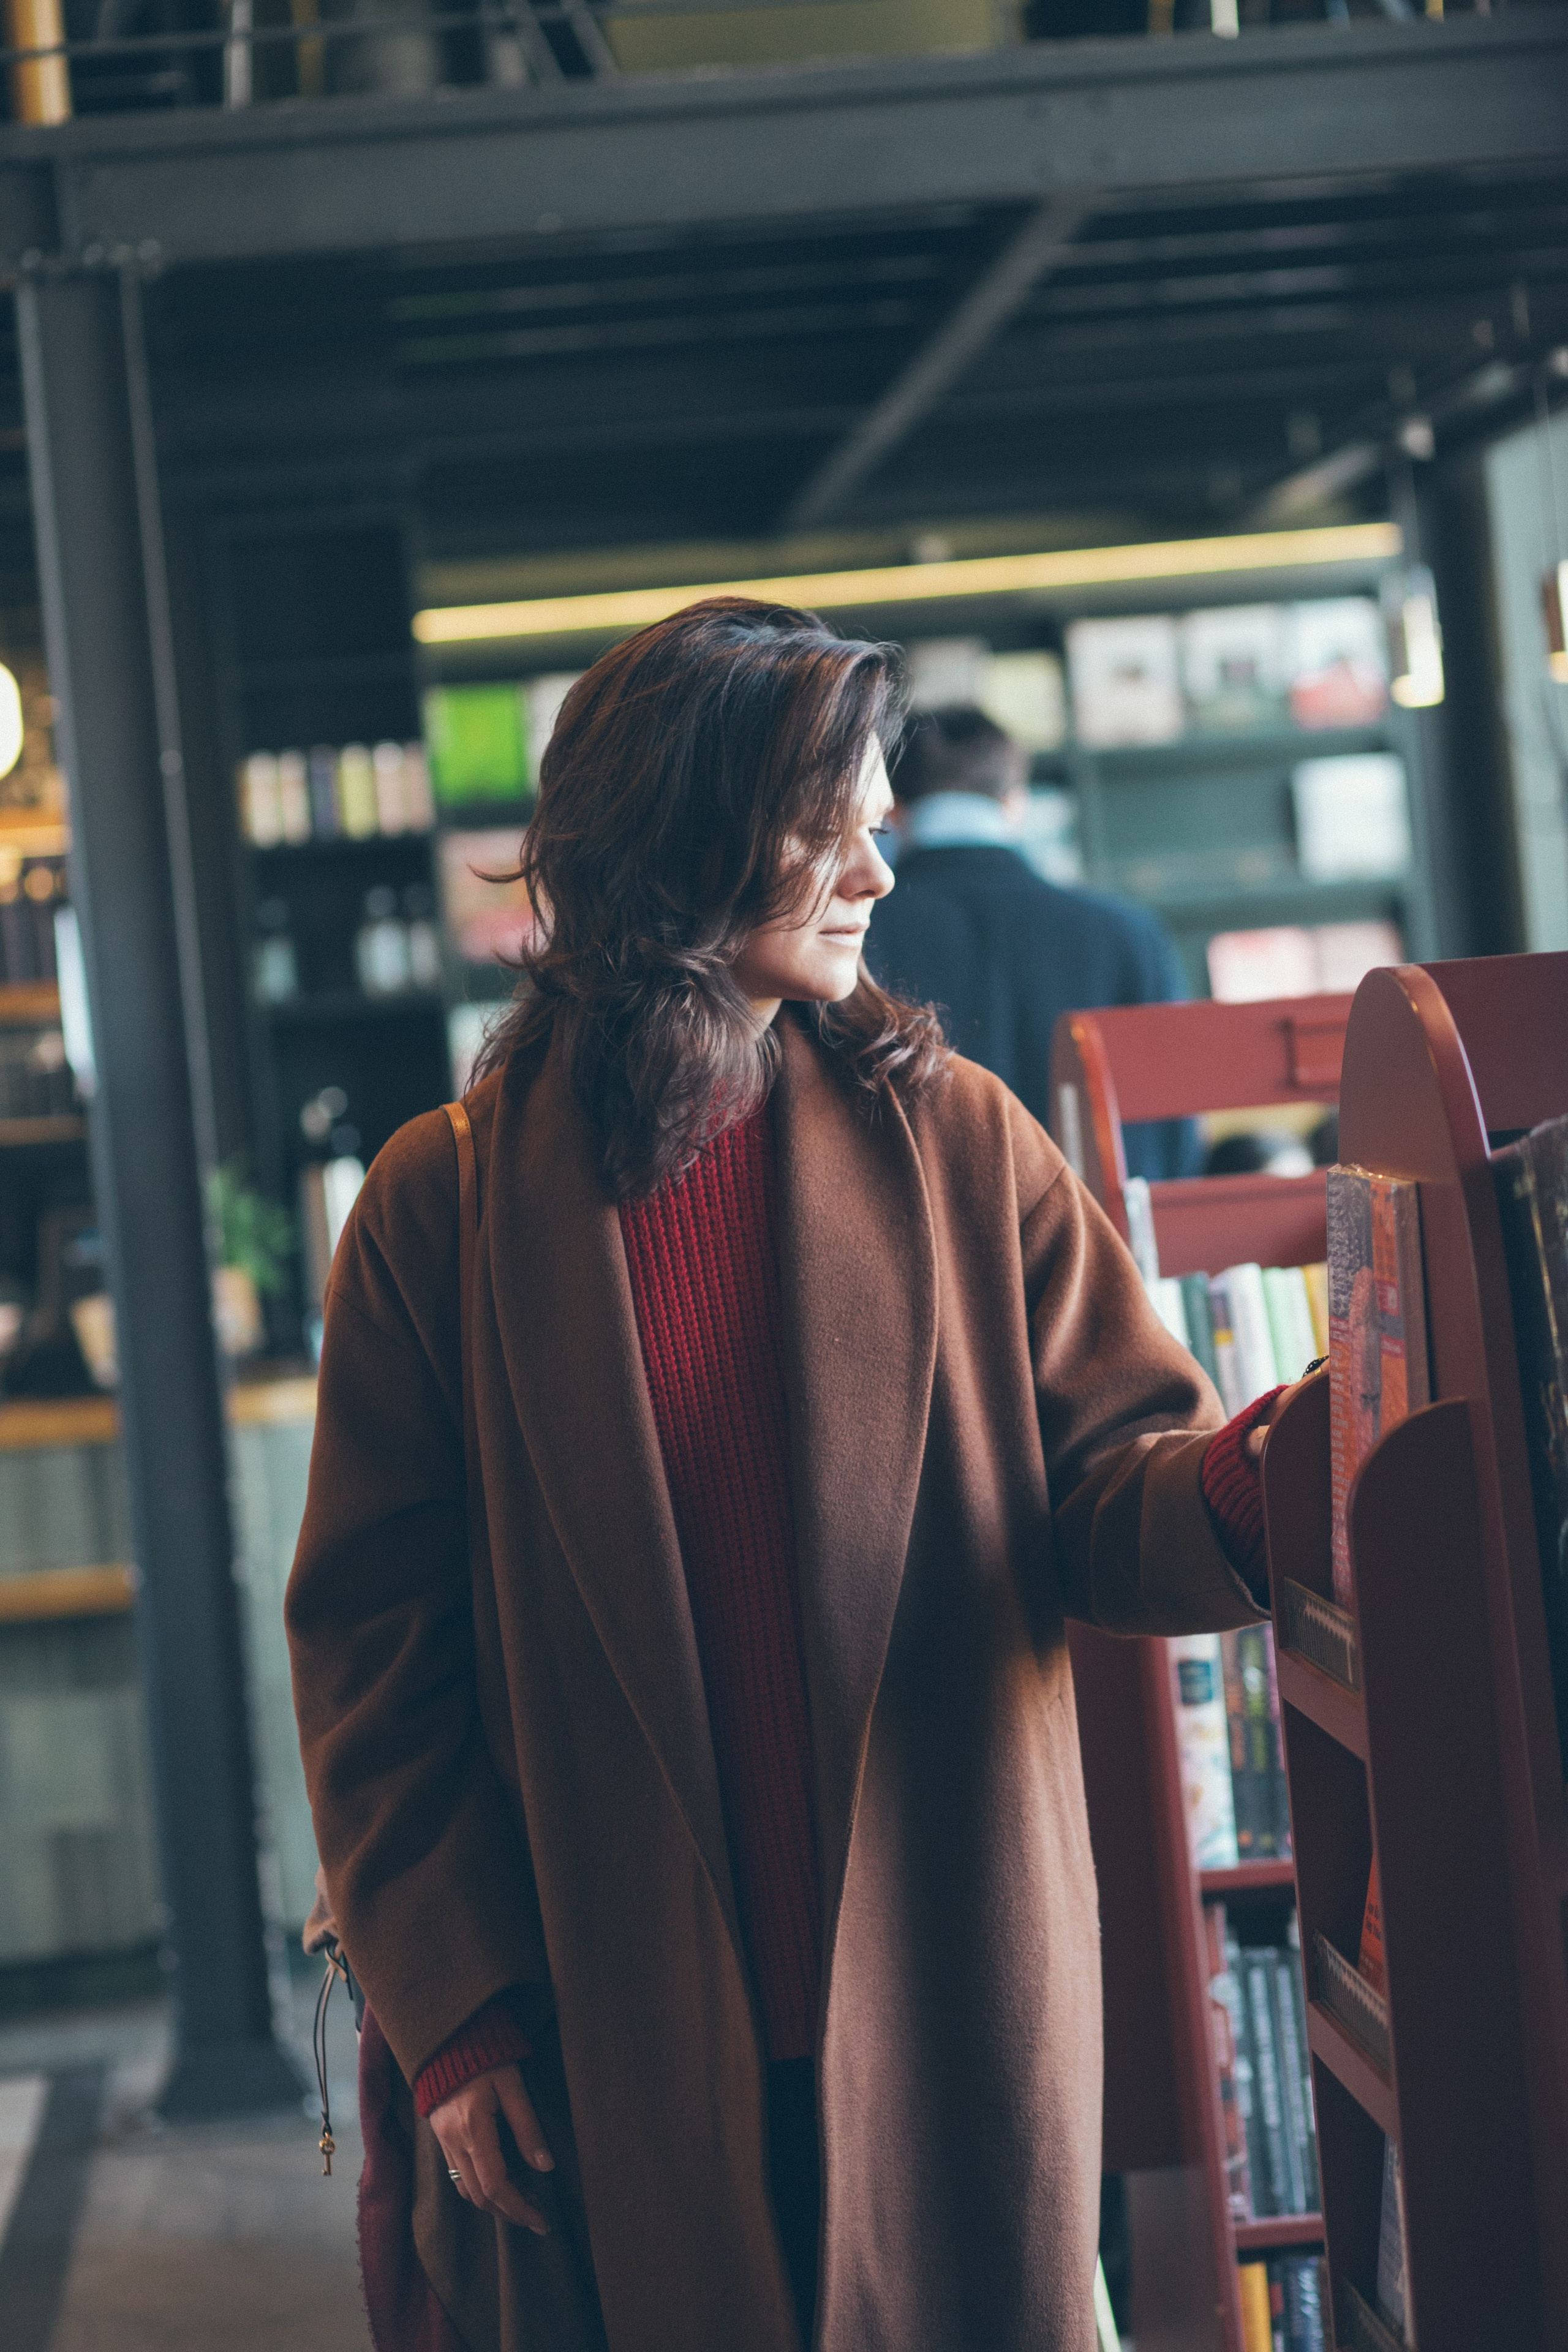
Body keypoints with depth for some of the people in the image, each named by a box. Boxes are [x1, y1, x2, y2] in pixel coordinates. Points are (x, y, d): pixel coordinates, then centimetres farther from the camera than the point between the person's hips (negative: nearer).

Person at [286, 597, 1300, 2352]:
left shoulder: (953, 1142, 1)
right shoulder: (447, 1204, -3)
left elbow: (1100, 1498, -2)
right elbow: (376, 1642, -2)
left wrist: (1239, 1480, -25)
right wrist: (454, 2009, -6)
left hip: (940, 2014, 1)